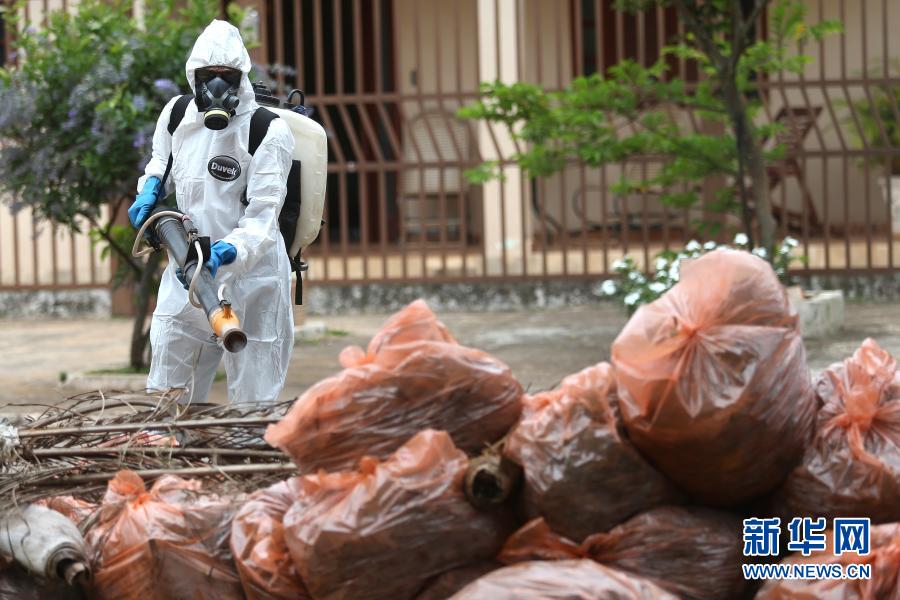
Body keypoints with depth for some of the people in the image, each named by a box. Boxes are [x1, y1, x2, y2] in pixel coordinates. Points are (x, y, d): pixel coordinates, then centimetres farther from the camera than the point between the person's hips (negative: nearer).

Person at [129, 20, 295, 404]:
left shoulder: (268, 132, -16)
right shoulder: (176, 114, 1)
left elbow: (261, 219, -20)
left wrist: (227, 253, -38)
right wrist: (150, 189, 3)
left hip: (249, 276, -5)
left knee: (252, 398, 1)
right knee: (166, 389, 14)